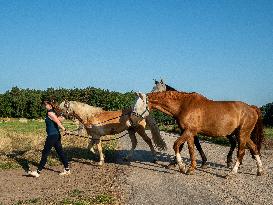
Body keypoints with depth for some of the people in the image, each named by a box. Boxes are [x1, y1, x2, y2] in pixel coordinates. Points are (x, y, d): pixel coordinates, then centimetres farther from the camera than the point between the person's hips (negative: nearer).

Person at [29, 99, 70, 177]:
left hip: (52, 135, -10)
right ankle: (67, 170, 16)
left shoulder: (50, 113, -14)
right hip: (56, 135, 10)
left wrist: (63, 129, -18)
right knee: (60, 152, 12)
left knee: (45, 153, -3)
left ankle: (38, 172, 3)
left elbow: (58, 121, -20)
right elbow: (59, 120, 18)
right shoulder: (53, 112, 14)